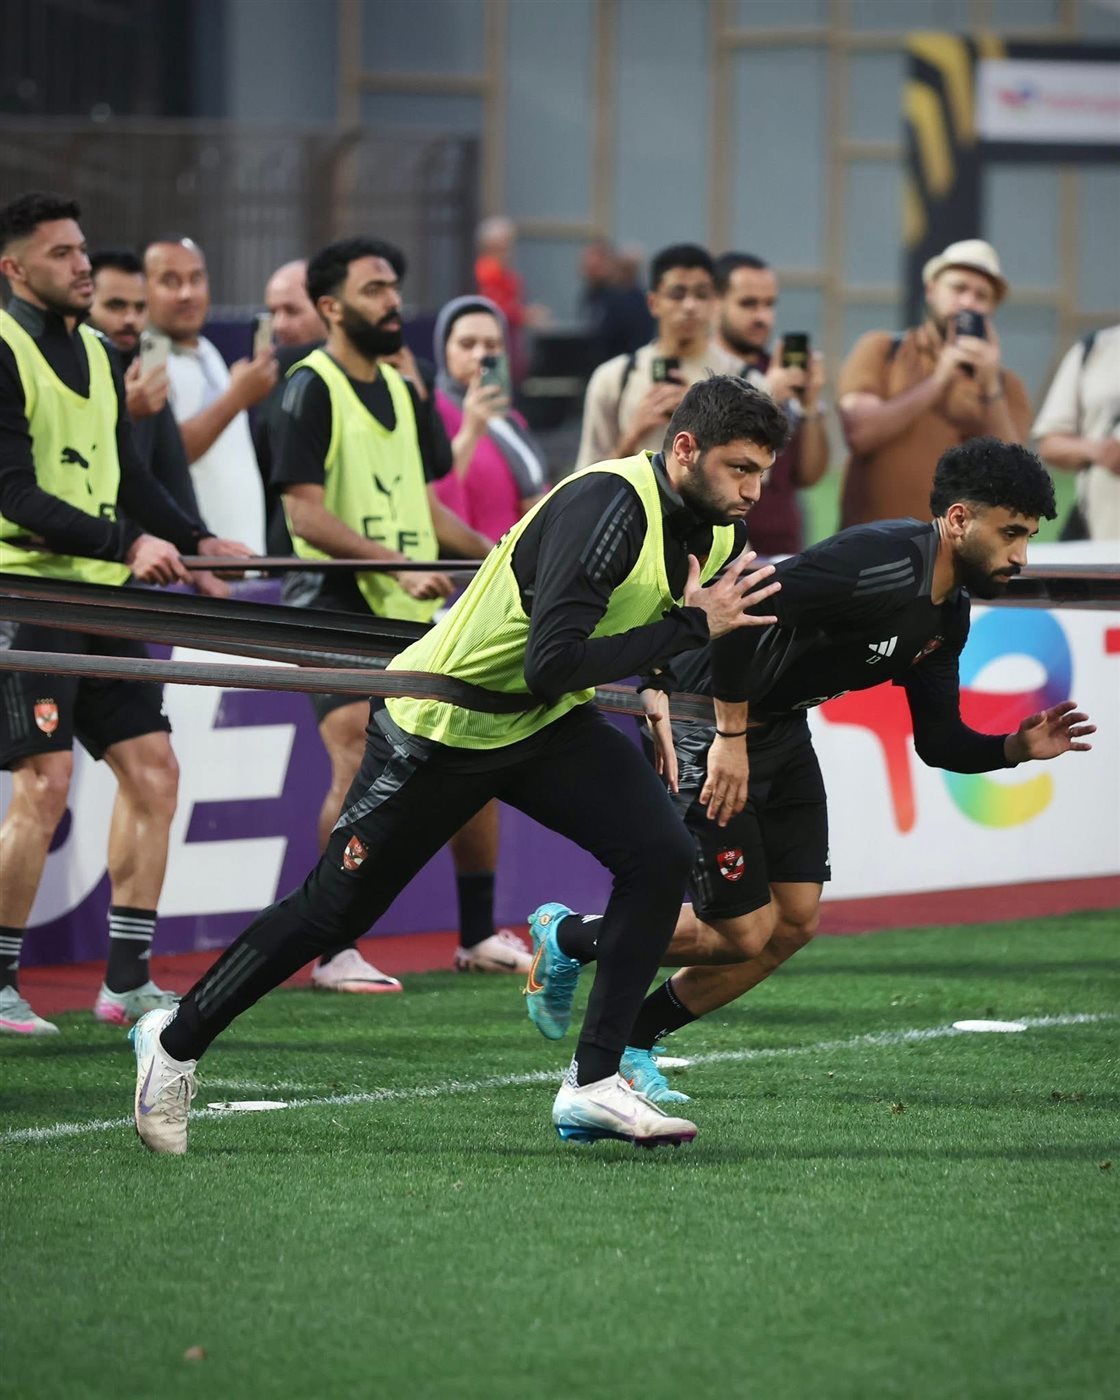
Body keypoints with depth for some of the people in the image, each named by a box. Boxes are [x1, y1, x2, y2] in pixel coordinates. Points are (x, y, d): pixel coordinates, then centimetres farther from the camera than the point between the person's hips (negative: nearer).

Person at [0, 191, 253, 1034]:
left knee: (152, 767, 4)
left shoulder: (96, 354, 15)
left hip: (100, 595, 8)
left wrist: (193, 540, 2)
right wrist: (127, 544, -25)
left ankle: (127, 980, 10)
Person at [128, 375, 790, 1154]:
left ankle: (594, 1085, -8)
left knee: (662, 854, -15)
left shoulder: (720, 532, -6)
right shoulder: (609, 506, -31)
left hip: (549, 727, 7)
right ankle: (177, 1042, 25)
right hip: (441, 726, -7)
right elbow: (551, 664, -38)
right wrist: (689, 625, -34)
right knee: (334, 909, 4)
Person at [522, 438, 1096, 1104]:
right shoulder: (881, 563, -28)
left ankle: (629, 1045, 16)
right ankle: (568, 937, 15)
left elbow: (939, 742, 8)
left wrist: (1017, 748, -11)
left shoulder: (948, 616, 3)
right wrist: (732, 737, -30)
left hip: (781, 729, 10)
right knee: (744, 932, -6)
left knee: (796, 919, 6)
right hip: (705, 728, -10)